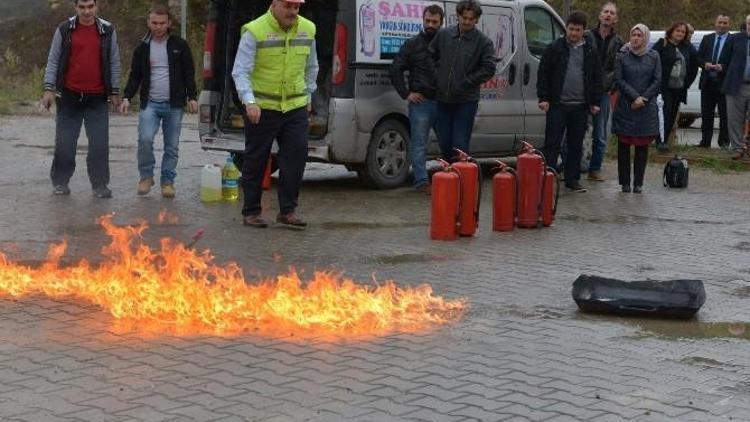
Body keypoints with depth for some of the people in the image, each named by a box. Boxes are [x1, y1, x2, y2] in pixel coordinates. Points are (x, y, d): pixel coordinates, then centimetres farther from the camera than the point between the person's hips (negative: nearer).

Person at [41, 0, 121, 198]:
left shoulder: (107, 30, 3)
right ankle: (60, 182, 16)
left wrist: (114, 92, 6)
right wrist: (49, 88, -3)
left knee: (100, 144, -2)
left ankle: (100, 185, 7)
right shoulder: (64, 30, 1)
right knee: (64, 143, 3)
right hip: (69, 96, 0)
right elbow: (53, 61, 4)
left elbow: (114, 63, 8)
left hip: (97, 98, 0)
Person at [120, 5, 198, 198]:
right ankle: (146, 176, 1)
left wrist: (192, 97, -4)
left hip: (174, 105, 0)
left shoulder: (180, 45, 4)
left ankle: (167, 181, 14)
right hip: (150, 103, 0)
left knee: (172, 146, 3)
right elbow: (135, 76, 11)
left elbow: (189, 73, 5)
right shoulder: (142, 48, 8)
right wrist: (127, 97, -1)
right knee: (145, 139, -17)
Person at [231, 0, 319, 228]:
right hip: (261, 108, -4)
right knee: (255, 161, 5)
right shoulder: (255, 31, -11)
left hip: (296, 107, 4)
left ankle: (287, 211, 6)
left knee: (296, 157, -3)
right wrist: (249, 101, -25)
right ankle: (251, 212, 16)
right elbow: (240, 71, -14)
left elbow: (311, 68, 19)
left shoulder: (307, 30, 5)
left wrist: (308, 96, 18)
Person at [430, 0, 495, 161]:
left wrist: (465, 82, -10)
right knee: (444, 144, 10)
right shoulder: (443, 35, 4)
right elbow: (430, 56, 15)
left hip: (466, 101, -4)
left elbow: (489, 69, -8)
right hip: (443, 99, 4)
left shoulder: (483, 42, -5)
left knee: (460, 145, -7)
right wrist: (438, 77, 4)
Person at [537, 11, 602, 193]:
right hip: (557, 104, -3)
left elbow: (597, 78, 13)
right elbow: (543, 73, 1)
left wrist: (595, 102, 8)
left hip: (580, 106, 3)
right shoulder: (554, 48, 1)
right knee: (552, 143, -3)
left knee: (576, 144, 9)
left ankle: (572, 180, 17)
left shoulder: (590, 51, 9)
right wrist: (543, 98, -6)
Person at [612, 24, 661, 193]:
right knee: (624, 144, 0)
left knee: (642, 145, 1)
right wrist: (635, 97, -12)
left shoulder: (653, 57, 6)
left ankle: (638, 182, 5)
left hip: (647, 108, 1)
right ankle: (625, 181, 6)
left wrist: (643, 99, -7)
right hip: (625, 108, -1)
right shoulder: (622, 56, 2)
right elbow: (618, 80, -4)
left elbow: (658, 81, 3)